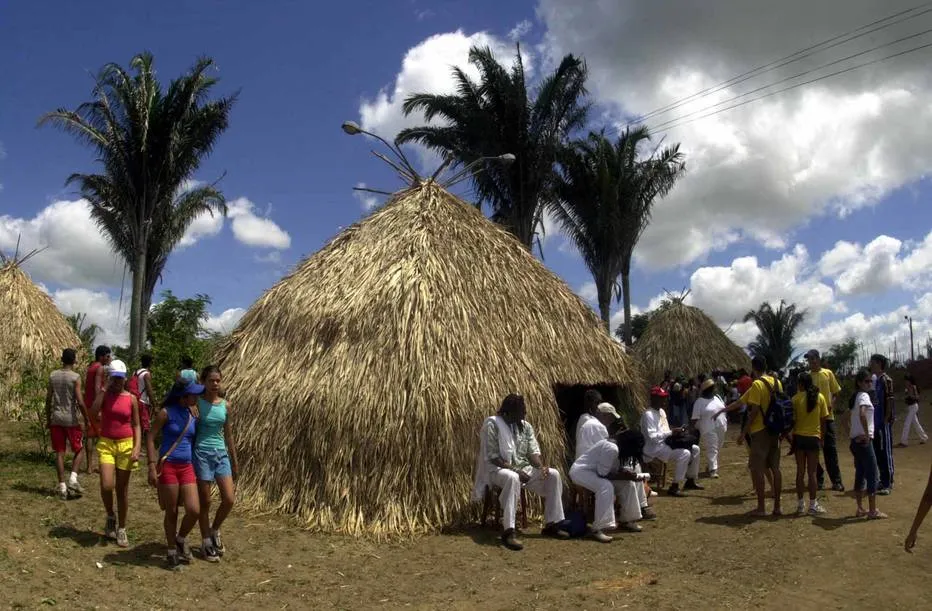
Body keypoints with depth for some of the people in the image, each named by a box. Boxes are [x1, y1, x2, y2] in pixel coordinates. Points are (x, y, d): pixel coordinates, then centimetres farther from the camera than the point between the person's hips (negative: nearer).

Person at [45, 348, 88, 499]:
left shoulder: (53, 376, 3)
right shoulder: (75, 377, -10)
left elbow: (48, 400, 6)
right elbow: (80, 402, -14)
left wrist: (48, 419, 16)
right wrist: (87, 419, -3)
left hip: (56, 419, 4)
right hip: (71, 419, -4)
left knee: (59, 452, 7)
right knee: (79, 450, 11)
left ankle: (62, 487, 7)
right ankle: (73, 478, -8)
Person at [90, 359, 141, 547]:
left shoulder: (131, 399, 1)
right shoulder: (104, 395, -1)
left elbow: (136, 425, 4)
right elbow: (93, 413, -20)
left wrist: (137, 448, -7)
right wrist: (105, 389, -15)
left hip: (126, 445, 0)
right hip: (106, 444, 0)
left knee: (122, 489, 7)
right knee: (106, 486, -15)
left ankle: (121, 529, 20)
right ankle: (110, 517, 15)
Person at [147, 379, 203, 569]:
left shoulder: (193, 417, 8)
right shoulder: (166, 413, -7)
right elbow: (150, 438, -8)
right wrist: (152, 467, -14)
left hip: (187, 467, 4)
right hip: (168, 466, -4)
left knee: (194, 510, -6)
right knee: (171, 512, 5)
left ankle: (181, 539, 23)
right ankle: (172, 551, 23)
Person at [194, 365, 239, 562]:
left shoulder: (226, 405, 5)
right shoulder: (196, 403, -8)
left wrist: (235, 462, 13)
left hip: (221, 453, 4)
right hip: (202, 453, -4)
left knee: (229, 500, -1)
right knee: (205, 501, 5)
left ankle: (214, 531, 25)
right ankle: (206, 542, 20)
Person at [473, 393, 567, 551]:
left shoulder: (525, 426, 9)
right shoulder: (492, 424, -13)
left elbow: (533, 451, 4)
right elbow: (491, 457, -17)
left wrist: (541, 467, -18)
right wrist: (514, 470, -24)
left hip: (523, 468, 7)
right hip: (498, 469, -7)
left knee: (553, 474, -12)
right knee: (512, 478, -42)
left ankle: (551, 524, -4)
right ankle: (508, 531, -41)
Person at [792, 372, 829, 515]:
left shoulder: (796, 398, -6)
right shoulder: (820, 397, -2)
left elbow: (793, 420, -5)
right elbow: (823, 419, 0)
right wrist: (822, 436, 10)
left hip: (799, 437, 0)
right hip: (814, 437, 0)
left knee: (800, 471, 8)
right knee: (812, 472, 5)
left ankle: (800, 504, 13)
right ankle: (813, 505, 6)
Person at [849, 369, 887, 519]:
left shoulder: (855, 396, 13)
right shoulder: (864, 396, -13)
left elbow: (849, 412, 21)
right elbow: (862, 414, -30)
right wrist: (867, 434, -22)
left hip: (855, 440, 9)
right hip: (864, 440, -9)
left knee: (860, 473, 13)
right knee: (872, 474, -3)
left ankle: (860, 509, 17)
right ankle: (873, 511, 0)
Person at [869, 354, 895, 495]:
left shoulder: (886, 380, -12)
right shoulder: (875, 380, 13)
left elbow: (890, 401, -15)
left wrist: (886, 420, -17)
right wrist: (873, 420, 15)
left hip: (884, 422, -9)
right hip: (876, 422, 9)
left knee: (886, 453, -4)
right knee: (877, 452, 13)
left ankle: (888, 484, 1)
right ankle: (883, 480, 22)